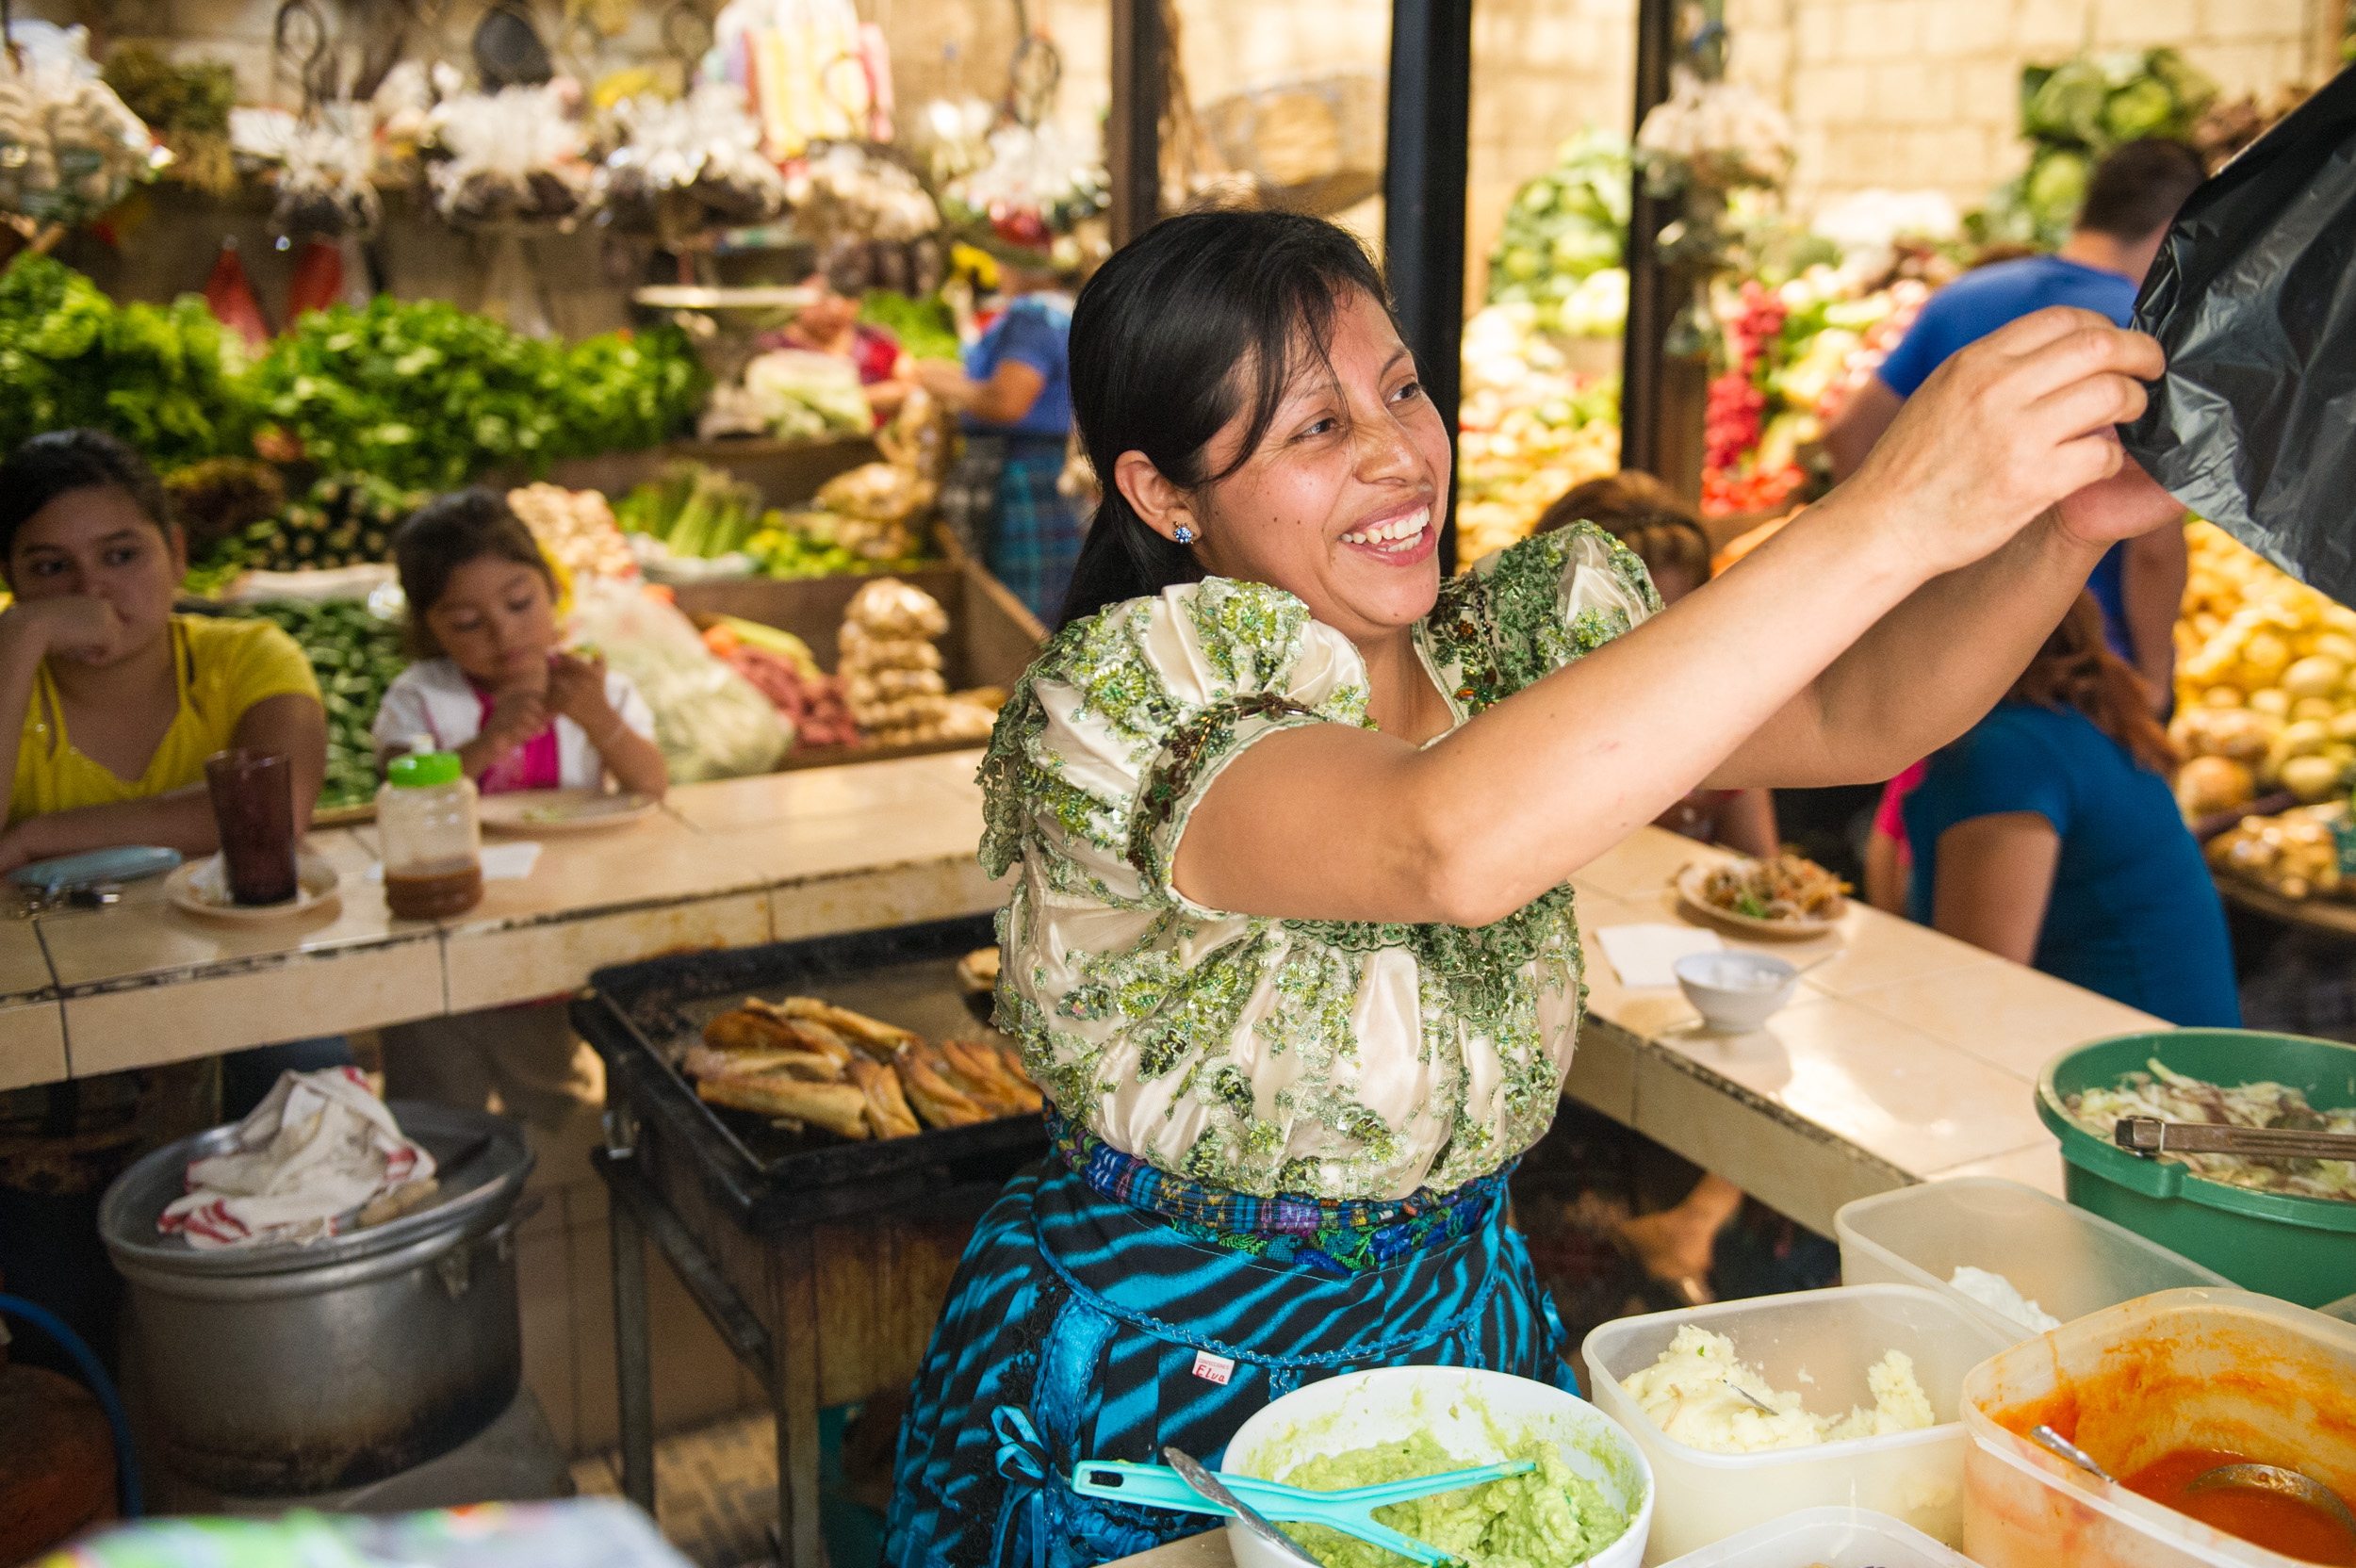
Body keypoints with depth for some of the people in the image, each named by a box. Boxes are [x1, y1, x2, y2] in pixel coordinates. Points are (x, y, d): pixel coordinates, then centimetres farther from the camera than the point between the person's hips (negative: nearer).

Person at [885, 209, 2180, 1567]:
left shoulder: (1512, 641, -3)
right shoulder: (1119, 703, -23)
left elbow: (1852, 716, -11)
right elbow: (1452, 844, -40)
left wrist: (2063, 531, -30)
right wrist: (1892, 521, -41)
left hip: (1475, 1333, 4)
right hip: (1167, 1400, -4)